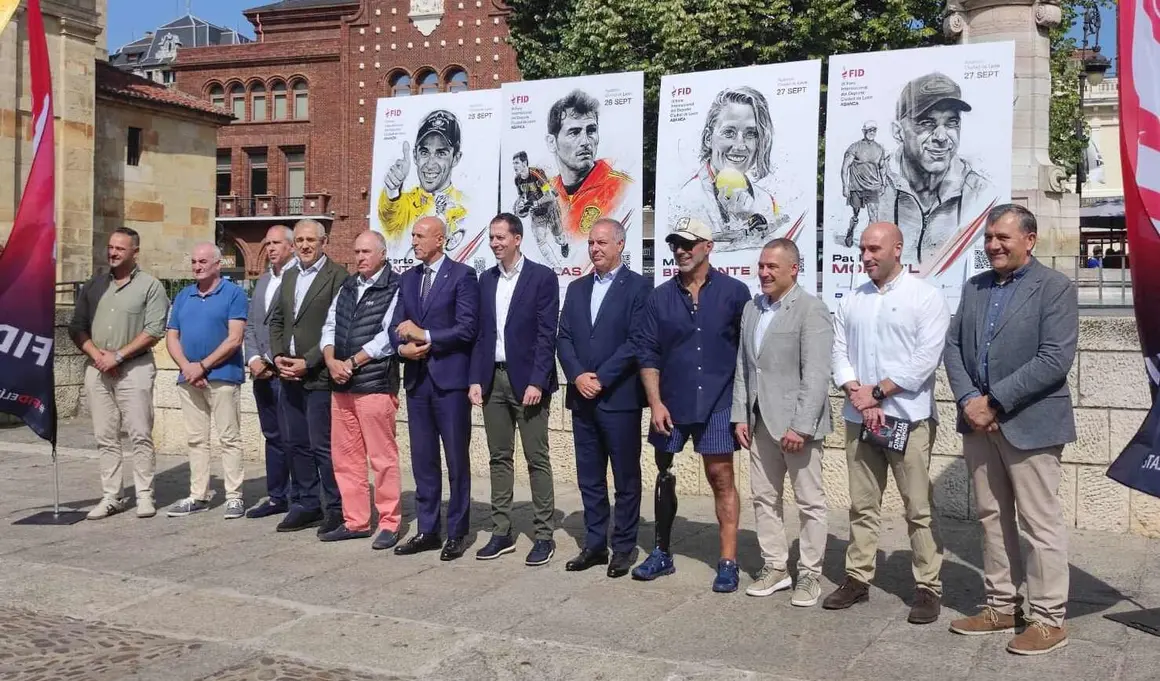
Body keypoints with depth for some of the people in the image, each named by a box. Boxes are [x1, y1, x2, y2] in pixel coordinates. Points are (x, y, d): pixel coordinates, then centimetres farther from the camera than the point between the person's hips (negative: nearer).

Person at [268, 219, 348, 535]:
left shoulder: (337, 275, -8)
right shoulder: (289, 276, 16)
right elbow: (277, 320, 19)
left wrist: (307, 362, -16)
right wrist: (279, 356, 2)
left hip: (319, 375, -7)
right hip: (290, 375, 7)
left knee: (322, 445, -5)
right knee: (297, 444, 11)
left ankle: (336, 509, 6)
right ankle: (307, 504, 22)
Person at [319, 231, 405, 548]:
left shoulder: (395, 288, -6)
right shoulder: (347, 287, 16)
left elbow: (388, 336, -13)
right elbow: (330, 326, 14)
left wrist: (351, 363, -12)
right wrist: (331, 360, -4)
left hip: (375, 384, -7)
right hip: (341, 384, 7)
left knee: (383, 457, -2)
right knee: (344, 456, 11)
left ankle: (390, 524, 8)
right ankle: (355, 521, 21)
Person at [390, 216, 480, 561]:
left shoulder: (462, 275, -4)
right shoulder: (407, 278, 15)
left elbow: (467, 328, -13)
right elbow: (397, 326, 12)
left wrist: (424, 335, -13)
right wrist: (403, 347, -9)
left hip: (450, 378, -6)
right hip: (417, 378, 6)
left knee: (456, 458, 2)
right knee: (423, 459, 10)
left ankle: (457, 533, 12)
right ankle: (427, 530, 20)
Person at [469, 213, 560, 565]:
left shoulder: (542, 277, -4)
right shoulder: (486, 279, 12)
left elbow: (547, 334, -9)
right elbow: (481, 333, 12)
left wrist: (537, 382, -15)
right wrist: (475, 379, 4)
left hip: (527, 379, -5)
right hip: (493, 379, 5)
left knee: (537, 459, -1)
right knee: (499, 457, 9)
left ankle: (544, 535, 6)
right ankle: (501, 532, 17)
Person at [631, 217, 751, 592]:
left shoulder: (734, 292, -2)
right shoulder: (660, 297, 4)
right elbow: (647, 353, 3)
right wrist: (655, 402, -5)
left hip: (717, 403, -3)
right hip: (671, 403, 3)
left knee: (721, 477, -2)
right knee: (665, 475, 12)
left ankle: (728, 561, 7)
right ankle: (662, 553, 26)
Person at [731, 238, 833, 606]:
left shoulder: (812, 310, -11)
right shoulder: (752, 308, 11)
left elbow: (816, 376, -16)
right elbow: (742, 367, 12)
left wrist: (800, 426, -20)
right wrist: (740, 415, 6)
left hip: (796, 423, -7)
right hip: (760, 421, 7)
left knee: (809, 502, 4)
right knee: (764, 498, 13)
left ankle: (810, 574, 16)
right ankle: (774, 567, 25)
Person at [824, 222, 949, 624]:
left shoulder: (925, 297, -3)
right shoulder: (851, 303, 13)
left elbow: (925, 359, -10)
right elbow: (840, 355, 8)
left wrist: (876, 392, -10)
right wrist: (859, 396, -8)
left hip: (909, 418, -5)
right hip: (859, 417, 5)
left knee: (919, 507, -1)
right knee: (862, 504, 11)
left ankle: (928, 588, 8)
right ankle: (857, 578, 19)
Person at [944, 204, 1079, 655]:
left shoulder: (1055, 287, -7)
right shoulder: (974, 287, 12)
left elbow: (1055, 360, -17)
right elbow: (953, 346, 8)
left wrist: (994, 401, -17)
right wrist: (968, 400, -8)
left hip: (1030, 423, -6)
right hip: (978, 420, 6)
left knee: (1040, 522, 1)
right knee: (992, 517, 13)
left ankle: (1048, 619, 11)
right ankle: (1002, 607, 25)